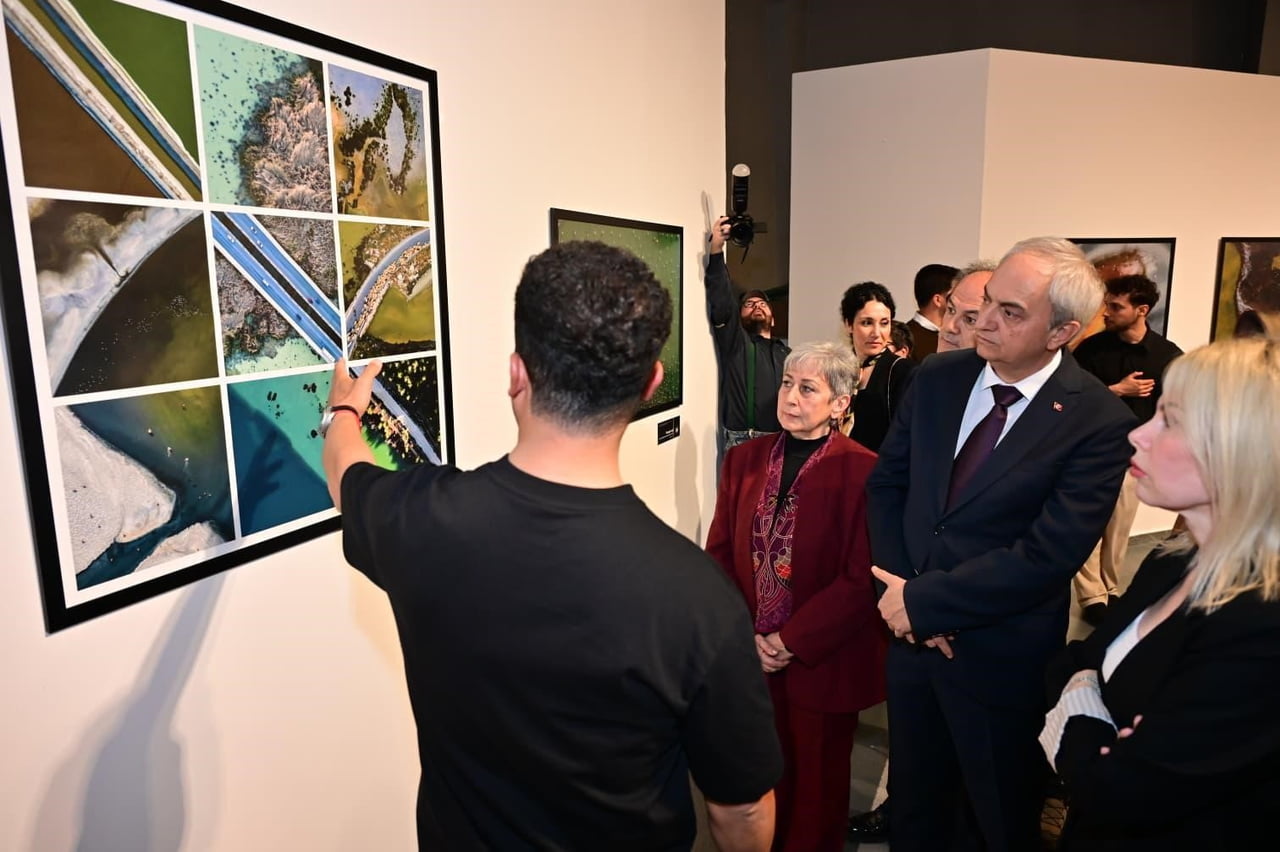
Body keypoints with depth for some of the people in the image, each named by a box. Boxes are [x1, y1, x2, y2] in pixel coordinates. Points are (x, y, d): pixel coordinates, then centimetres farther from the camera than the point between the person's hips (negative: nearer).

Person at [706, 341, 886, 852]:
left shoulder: (862, 472, -13)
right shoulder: (744, 459, 2)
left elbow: (862, 580, -14)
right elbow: (720, 553, 3)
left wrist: (791, 642, -14)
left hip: (822, 662, -3)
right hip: (749, 655, 3)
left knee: (817, 782, 16)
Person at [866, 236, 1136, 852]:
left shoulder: (1099, 421, -18)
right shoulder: (937, 377, -3)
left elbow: (1048, 555, -22)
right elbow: (886, 484, 2)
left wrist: (924, 601, -18)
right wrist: (900, 589, -10)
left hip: (1000, 658, -4)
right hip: (911, 634, 4)